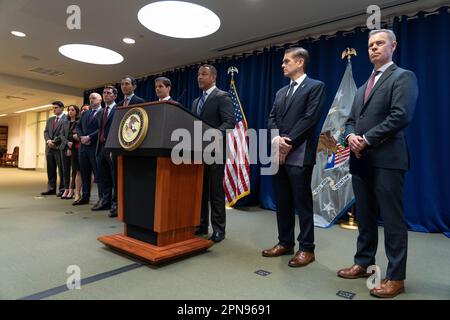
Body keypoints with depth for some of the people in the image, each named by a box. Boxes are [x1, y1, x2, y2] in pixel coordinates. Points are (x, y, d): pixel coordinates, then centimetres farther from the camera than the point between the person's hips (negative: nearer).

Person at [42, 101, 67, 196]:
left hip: (60, 147, -7)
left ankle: (62, 189, 5)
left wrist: (54, 141, -12)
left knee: (61, 170, -1)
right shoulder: (50, 119, 19)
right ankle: (51, 188, 17)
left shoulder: (66, 119, -5)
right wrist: (48, 140, -4)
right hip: (49, 147, 7)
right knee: (50, 170, 9)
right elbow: (46, 132, 14)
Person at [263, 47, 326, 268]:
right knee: (282, 202, 11)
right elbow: (272, 118, 12)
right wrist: (277, 139, -7)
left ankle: (306, 248, 11)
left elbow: (310, 118, -11)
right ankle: (285, 243, 23)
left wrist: (288, 143, -14)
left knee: (302, 202, -1)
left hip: (299, 155, -7)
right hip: (279, 154, 7)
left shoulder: (316, 86, 1)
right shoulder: (281, 92, 22)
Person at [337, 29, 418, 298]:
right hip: (361, 160, 7)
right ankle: (363, 263, 27)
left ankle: (396, 277, 11)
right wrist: (351, 136, -3)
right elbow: (352, 119, 19)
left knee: (393, 220, -1)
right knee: (365, 217, 14)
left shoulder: (403, 77, -1)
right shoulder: (363, 86, 22)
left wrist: (366, 140, -14)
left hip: (387, 160, -7)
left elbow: (401, 116, -15)